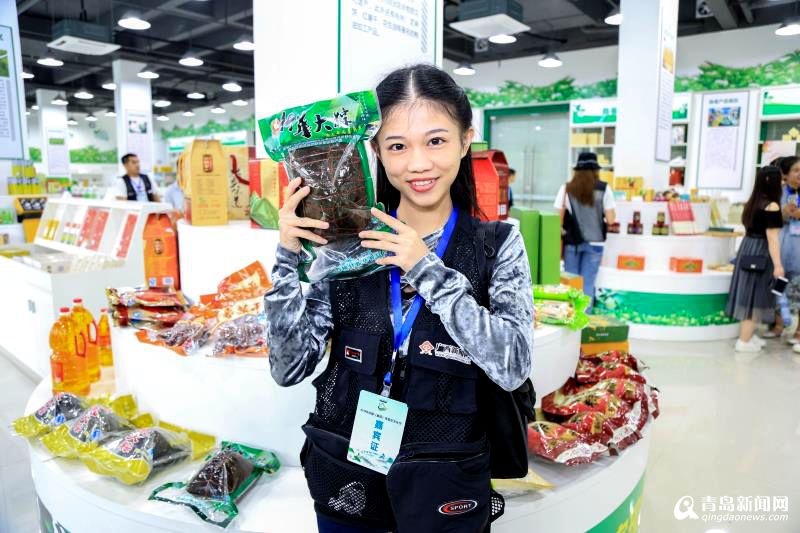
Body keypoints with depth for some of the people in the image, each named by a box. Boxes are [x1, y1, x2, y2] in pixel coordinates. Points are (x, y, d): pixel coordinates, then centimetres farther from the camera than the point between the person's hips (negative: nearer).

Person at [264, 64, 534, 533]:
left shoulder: (499, 244, -8)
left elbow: (513, 366, -19)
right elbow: (290, 368, -8)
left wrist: (429, 270, -23)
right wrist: (290, 260, -20)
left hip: (444, 482, -1)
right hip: (345, 476, 2)